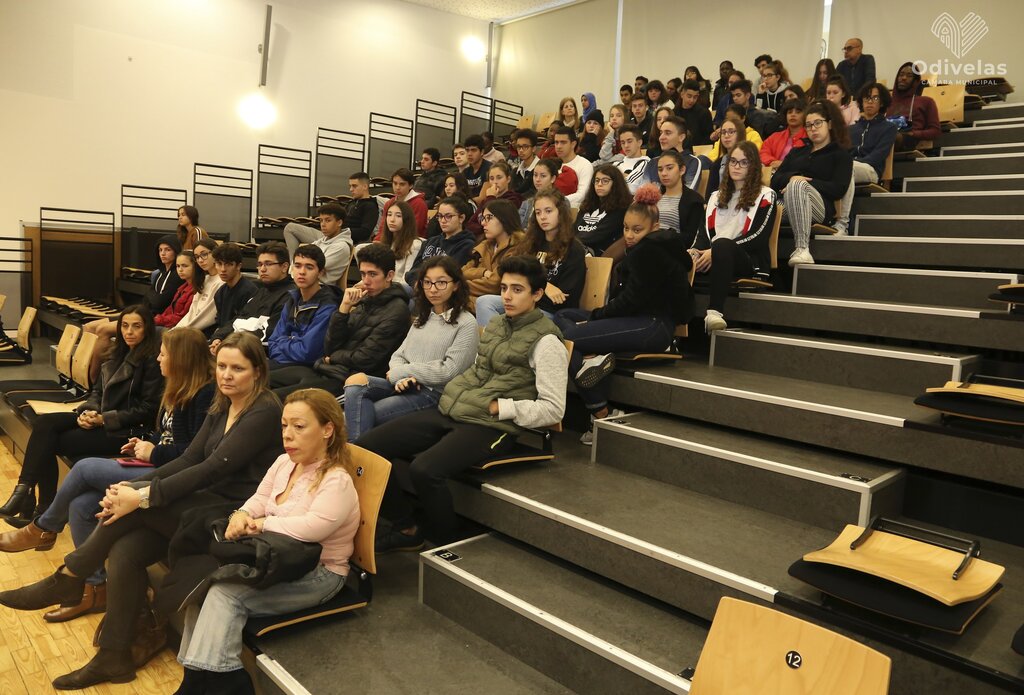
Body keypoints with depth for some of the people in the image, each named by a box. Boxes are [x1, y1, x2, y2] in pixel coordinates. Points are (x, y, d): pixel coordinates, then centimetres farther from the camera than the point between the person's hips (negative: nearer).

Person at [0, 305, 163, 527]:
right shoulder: (118, 353, 13)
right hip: (101, 418, 8)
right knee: (43, 424, -12)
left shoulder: (152, 359, -13)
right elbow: (98, 390, 17)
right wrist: (87, 411, -4)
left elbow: (147, 409, -15)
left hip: (126, 430, -8)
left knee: (51, 442, -14)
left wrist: (104, 419, -17)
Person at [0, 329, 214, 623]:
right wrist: (145, 443, 7)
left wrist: (155, 453, -14)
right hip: (156, 467, 10)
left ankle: (44, 529, 17)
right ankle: (94, 588, 7)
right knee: (80, 506, -4)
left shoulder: (204, 395, -16)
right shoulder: (178, 390, 15)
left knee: (85, 468, -11)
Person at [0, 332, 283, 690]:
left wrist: (142, 495, -24)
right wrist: (130, 486, -9)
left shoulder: (265, 412, -16)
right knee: (124, 549, -13)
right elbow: (189, 459, 5)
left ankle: (68, 580, 0)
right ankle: (114, 657, 1)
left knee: (140, 502, -21)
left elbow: (214, 468, -22)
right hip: (207, 502, 7)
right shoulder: (222, 407, 11)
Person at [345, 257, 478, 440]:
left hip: (435, 393, -6)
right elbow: (398, 355, 15)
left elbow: (447, 372, -13)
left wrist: (399, 372, -6)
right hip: (405, 386, 7)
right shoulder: (422, 317, 19)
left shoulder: (467, 324, -4)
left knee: (361, 413, -23)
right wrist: (402, 377, -10)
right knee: (356, 382, -22)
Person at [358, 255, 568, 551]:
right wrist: (453, 393, 8)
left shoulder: (546, 341, -7)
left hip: (490, 426, -8)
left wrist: (500, 407, -13)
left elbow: (553, 409, -10)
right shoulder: (495, 325, 17)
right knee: (367, 446, -6)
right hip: (450, 410, 8)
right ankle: (406, 528, 8)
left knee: (424, 469, -33)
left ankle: (445, 537, -1)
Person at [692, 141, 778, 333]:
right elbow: (705, 232, 12)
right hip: (715, 259, 4)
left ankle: (715, 311, -46)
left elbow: (759, 237, -6)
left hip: (751, 261, -4)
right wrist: (695, 251, -13)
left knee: (722, 245, -38)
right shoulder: (716, 196, 25)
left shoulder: (765, 195, 8)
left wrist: (716, 251, -18)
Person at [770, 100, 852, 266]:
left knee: (797, 186, -36)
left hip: (821, 209, -4)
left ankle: (802, 248, -46)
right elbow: (775, 181, 16)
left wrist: (802, 183, -7)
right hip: (787, 206, 4)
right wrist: (792, 177, -7)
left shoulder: (841, 154, 18)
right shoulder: (797, 152, 32)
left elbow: (838, 189, 0)